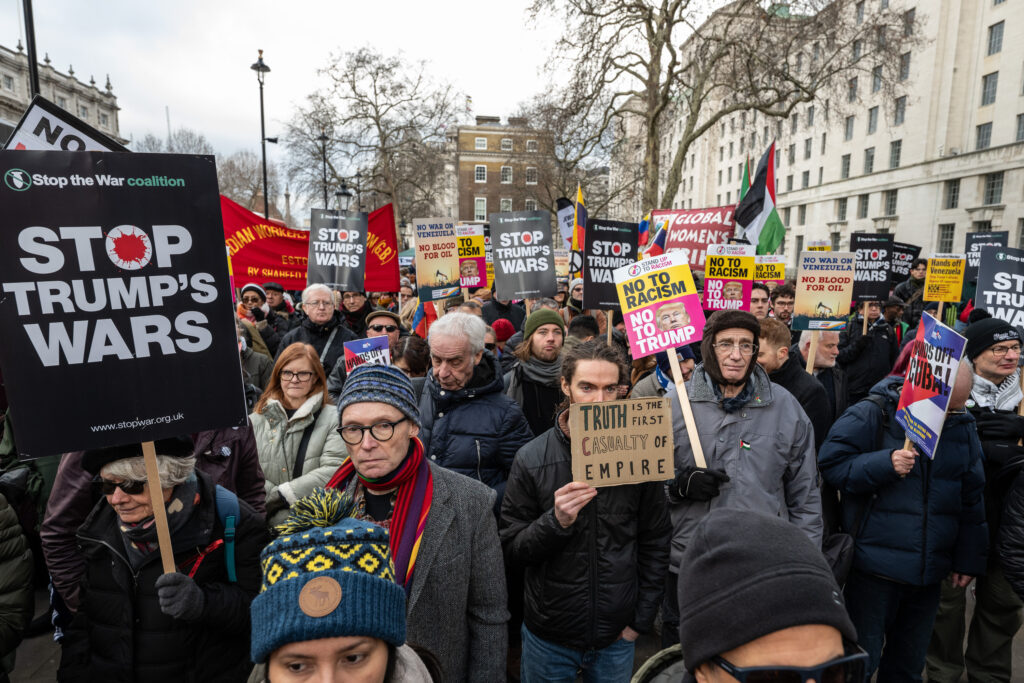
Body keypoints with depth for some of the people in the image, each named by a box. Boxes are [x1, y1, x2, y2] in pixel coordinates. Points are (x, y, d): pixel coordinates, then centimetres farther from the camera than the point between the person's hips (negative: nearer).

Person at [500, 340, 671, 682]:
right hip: (548, 636, -1)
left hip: (617, 638, 1)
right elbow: (512, 548, -9)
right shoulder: (532, 458, -11)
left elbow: (655, 544, 1)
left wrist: (642, 618, 0)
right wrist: (556, 521, -25)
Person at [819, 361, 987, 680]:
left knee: (908, 664, 19)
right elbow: (831, 465, -13)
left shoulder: (961, 427, 8)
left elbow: (971, 499, 15)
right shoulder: (871, 415, -10)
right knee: (862, 659, 3)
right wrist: (884, 465, -26)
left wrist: (969, 558, 14)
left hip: (929, 575, 6)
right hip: (875, 569, -5)